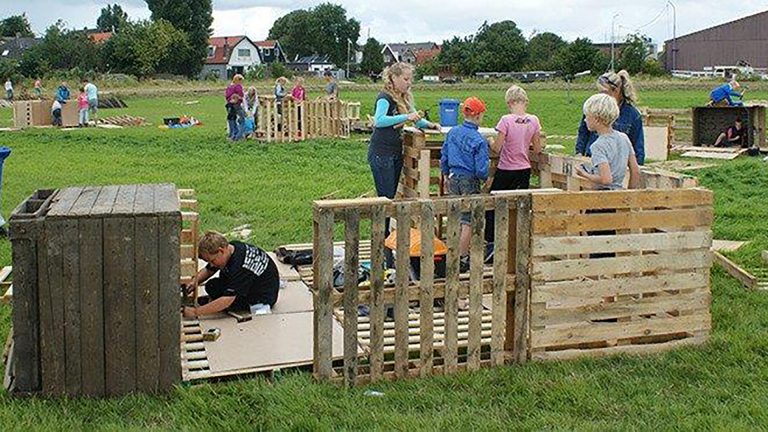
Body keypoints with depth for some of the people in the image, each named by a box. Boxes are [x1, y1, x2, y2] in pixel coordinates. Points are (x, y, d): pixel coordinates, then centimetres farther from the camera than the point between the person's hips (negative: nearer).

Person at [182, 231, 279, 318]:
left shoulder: (241, 267, -35)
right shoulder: (230, 247, -7)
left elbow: (227, 300, -38)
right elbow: (208, 270, 10)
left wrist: (195, 312, -35)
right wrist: (195, 280, -11)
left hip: (264, 297, -10)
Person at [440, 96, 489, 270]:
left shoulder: (452, 132, -1)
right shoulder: (478, 140, -19)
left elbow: (444, 156, 10)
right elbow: (481, 169, -18)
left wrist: (445, 175, 23)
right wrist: (485, 178, 4)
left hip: (453, 179, 6)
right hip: (470, 181, -6)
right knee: (468, 221, 3)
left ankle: (459, 251, 28)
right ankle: (462, 259, 7)